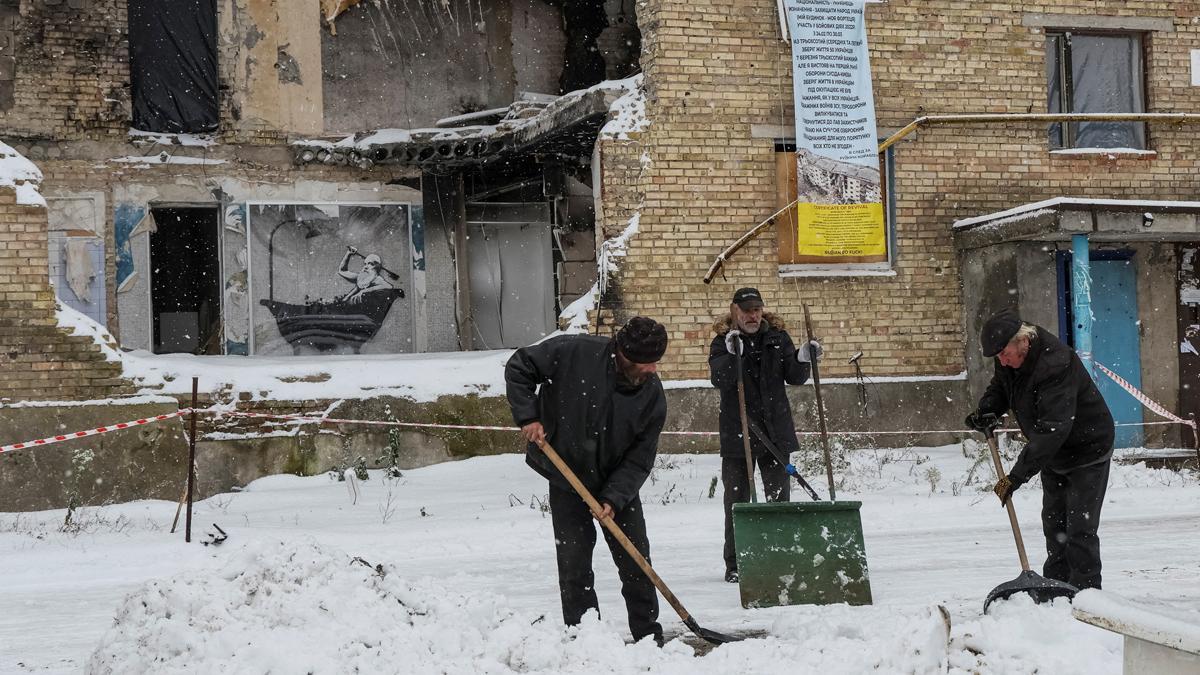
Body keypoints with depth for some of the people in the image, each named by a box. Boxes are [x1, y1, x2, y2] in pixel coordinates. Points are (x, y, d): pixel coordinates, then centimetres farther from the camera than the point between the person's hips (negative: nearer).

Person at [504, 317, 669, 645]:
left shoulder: (652, 394, -16)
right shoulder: (574, 352, -23)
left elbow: (640, 458, -12)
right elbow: (518, 368, -10)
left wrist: (614, 499, -23)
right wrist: (528, 416, -18)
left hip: (619, 482, 2)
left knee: (635, 558, 5)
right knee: (574, 560, -3)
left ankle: (649, 636, 17)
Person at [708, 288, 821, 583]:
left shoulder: (777, 337, 5)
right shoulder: (722, 342, -2)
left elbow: (794, 378, 4)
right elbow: (719, 380, -17)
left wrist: (803, 359, -16)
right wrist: (732, 355, -33)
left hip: (775, 432, 2)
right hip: (736, 434, -2)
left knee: (779, 498, 6)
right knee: (737, 500, 3)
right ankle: (735, 564, 9)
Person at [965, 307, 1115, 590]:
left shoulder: (1057, 363, -35)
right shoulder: (1011, 358, -8)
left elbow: (1053, 429, -40)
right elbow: (999, 386, 13)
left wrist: (1017, 476, -41)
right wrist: (986, 410, -12)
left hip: (1087, 450, -9)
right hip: (1052, 454, 9)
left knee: (1080, 528, -12)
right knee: (1054, 523, 13)